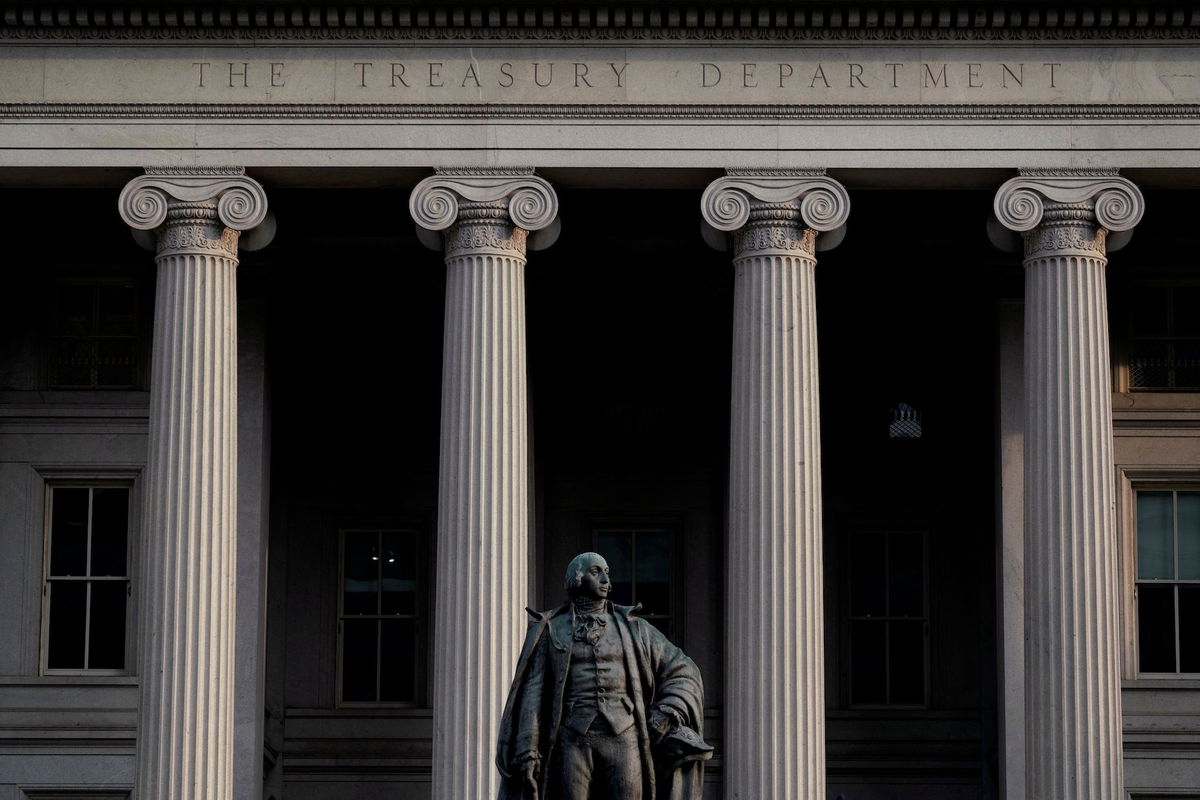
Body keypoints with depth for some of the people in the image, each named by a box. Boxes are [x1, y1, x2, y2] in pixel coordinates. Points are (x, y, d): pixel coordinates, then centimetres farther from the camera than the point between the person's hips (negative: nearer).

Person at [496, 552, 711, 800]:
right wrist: (527, 753, -8)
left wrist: (667, 715, -3)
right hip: (573, 741, -1)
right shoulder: (551, 631, 9)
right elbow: (532, 695, 3)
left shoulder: (631, 628, 12)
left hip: (623, 741, 1)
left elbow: (683, 675, 16)